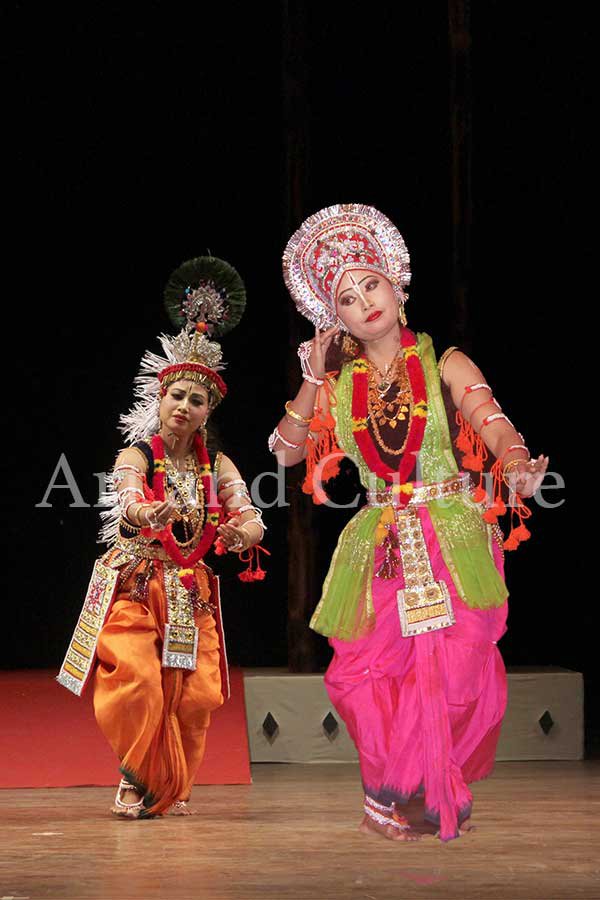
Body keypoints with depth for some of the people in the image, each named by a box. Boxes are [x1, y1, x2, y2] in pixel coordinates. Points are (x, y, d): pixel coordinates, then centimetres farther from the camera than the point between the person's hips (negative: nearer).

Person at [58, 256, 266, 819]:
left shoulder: (218, 466, 5)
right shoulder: (137, 456, -5)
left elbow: (253, 520, -7)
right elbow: (130, 504, -25)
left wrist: (242, 531, -32)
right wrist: (150, 513, -49)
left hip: (190, 595, 3)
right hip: (134, 588, -3)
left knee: (192, 696, -2)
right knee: (136, 684, -19)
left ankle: (171, 788, 19)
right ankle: (138, 779, 2)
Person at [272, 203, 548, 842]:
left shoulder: (445, 366, 0)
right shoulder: (338, 385, 11)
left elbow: (496, 427, -15)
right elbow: (285, 452, 11)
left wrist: (517, 465, -37)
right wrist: (312, 382, 3)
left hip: (453, 545, -3)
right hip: (379, 548, 3)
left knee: (452, 669, -11)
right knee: (370, 673, -7)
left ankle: (436, 794, 9)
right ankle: (394, 793, 13)